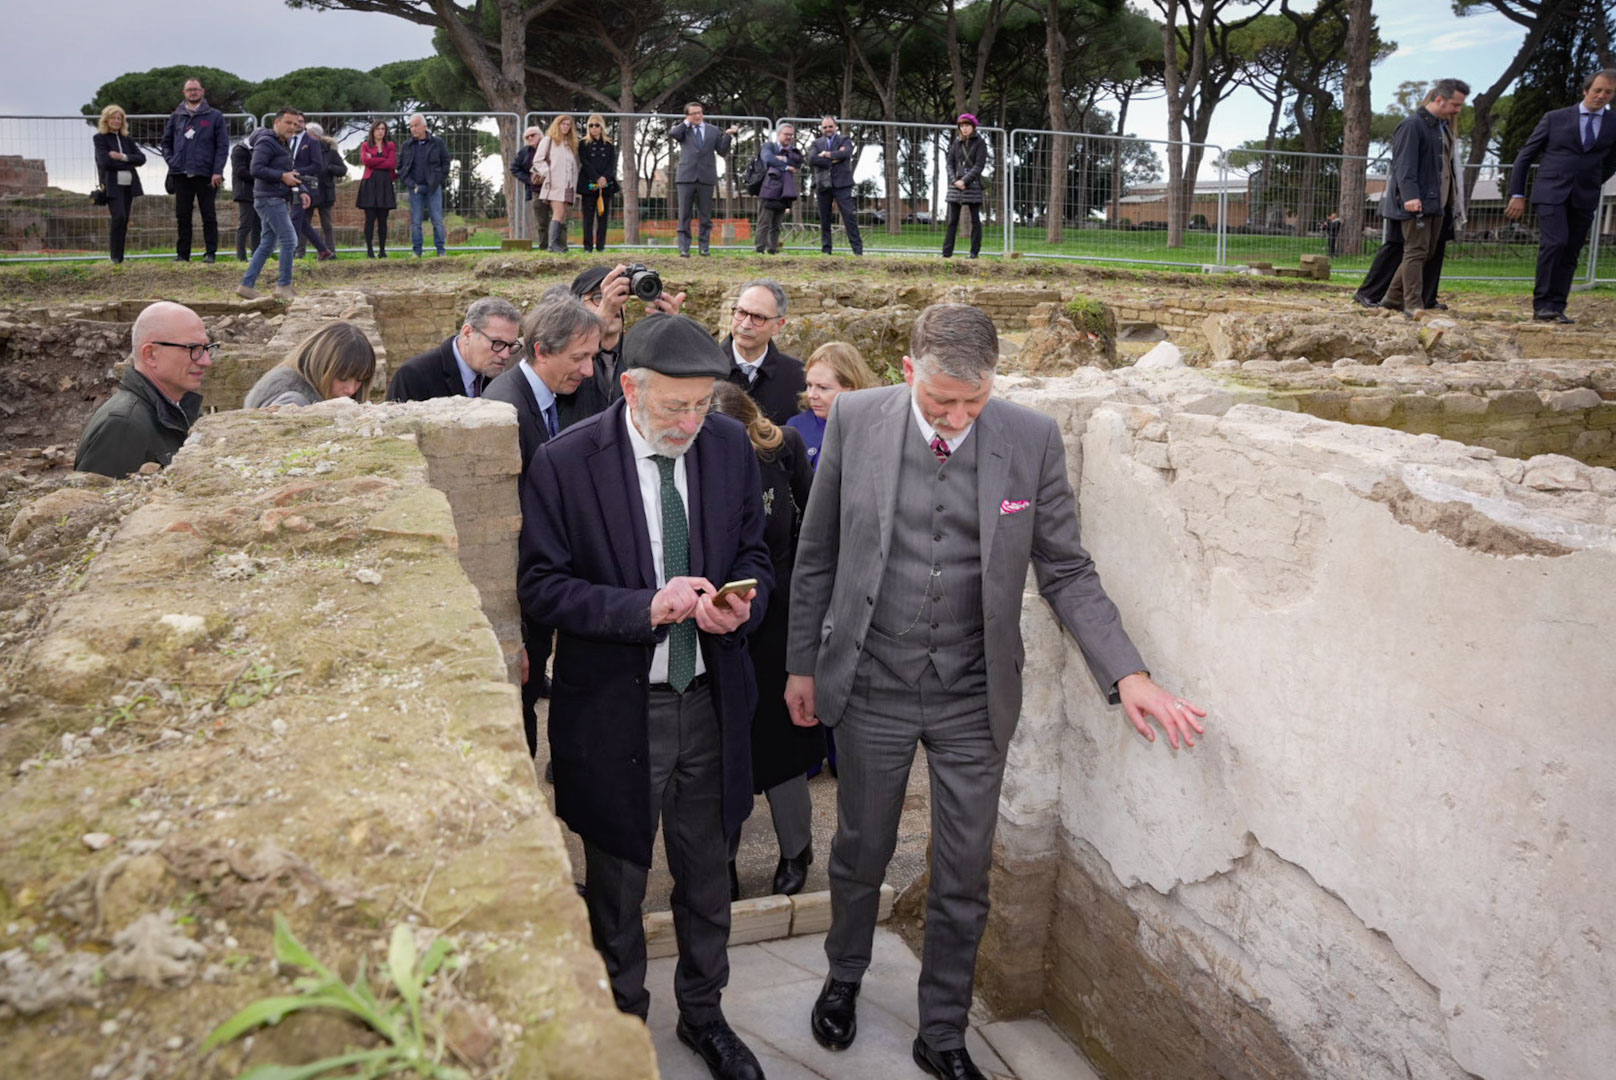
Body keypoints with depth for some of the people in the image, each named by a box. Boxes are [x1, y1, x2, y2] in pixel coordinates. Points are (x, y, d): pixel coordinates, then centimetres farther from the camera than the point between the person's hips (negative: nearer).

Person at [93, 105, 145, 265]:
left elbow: (141, 158, 3)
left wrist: (123, 157, -11)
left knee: (124, 221, 4)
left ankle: (118, 255, 10)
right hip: (112, 184, -5)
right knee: (119, 218, -17)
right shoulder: (100, 138, 2)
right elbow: (105, 161, -11)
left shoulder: (127, 139, 15)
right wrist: (129, 162, -7)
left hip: (129, 184, 5)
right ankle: (116, 256, -12)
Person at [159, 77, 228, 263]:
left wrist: (217, 171, -11)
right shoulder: (176, 116, 12)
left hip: (205, 175, -3)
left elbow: (223, 145, -2)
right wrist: (171, 161, 2)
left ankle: (211, 253, 6)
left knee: (208, 216, 1)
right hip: (181, 174, 3)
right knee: (182, 216, 6)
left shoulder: (215, 116, 3)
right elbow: (166, 142, 19)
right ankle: (182, 253, 10)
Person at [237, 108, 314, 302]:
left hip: (278, 200, 10)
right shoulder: (266, 142, -11)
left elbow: (289, 174, 26)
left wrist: (300, 191, 12)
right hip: (270, 199, -10)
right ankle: (284, 286, -6)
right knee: (289, 240, -12)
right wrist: (282, 176, -23)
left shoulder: (284, 144, 21)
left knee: (267, 244, 10)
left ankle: (246, 285, 13)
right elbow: (256, 169, -21)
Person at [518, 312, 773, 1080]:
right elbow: (542, 588, -14)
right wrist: (646, 607, -26)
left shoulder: (731, 447, -3)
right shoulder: (563, 464, -15)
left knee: (706, 876, 20)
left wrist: (741, 605, -15)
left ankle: (703, 1014, 44)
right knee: (616, 887, 18)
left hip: (710, 699, 3)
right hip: (614, 708, -3)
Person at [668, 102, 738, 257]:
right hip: (686, 176, -1)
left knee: (705, 216, 4)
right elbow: (672, 134, -13)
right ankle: (684, 249, 0)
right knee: (684, 215, -2)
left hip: (706, 177, 1)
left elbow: (722, 151, 9)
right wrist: (687, 122, -4)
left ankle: (704, 247, 11)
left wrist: (728, 135, -5)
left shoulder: (713, 131, 14)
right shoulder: (683, 129, 8)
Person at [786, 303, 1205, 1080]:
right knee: (860, 852, 19)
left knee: (964, 877, 12)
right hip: (872, 688, 0)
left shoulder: (1032, 438, -9)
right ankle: (844, 978, 49)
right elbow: (817, 555, 0)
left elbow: (1066, 572, -4)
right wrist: (802, 664, 4)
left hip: (974, 699, 0)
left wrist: (1126, 673, -15)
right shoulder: (855, 420, -9)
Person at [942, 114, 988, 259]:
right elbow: (950, 164, 8)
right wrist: (954, 181, -9)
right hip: (956, 186, 3)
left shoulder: (980, 143, 0)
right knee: (952, 220, 0)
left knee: (975, 220, 0)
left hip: (973, 186, -3)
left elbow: (979, 166, -8)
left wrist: (964, 180, -16)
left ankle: (975, 252, 2)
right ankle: (947, 253, -1)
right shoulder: (956, 143, 12)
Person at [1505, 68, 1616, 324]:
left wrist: (1590, 186, 18)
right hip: (1550, 194, -3)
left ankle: (1557, 308, 4)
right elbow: (1525, 156, 6)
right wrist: (1517, 195, 2)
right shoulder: (1555, 118, 4)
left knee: (1570, 256, 1)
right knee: (1555, 243, -21)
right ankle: (1543, 305, -16)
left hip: (1584, 200, 3)